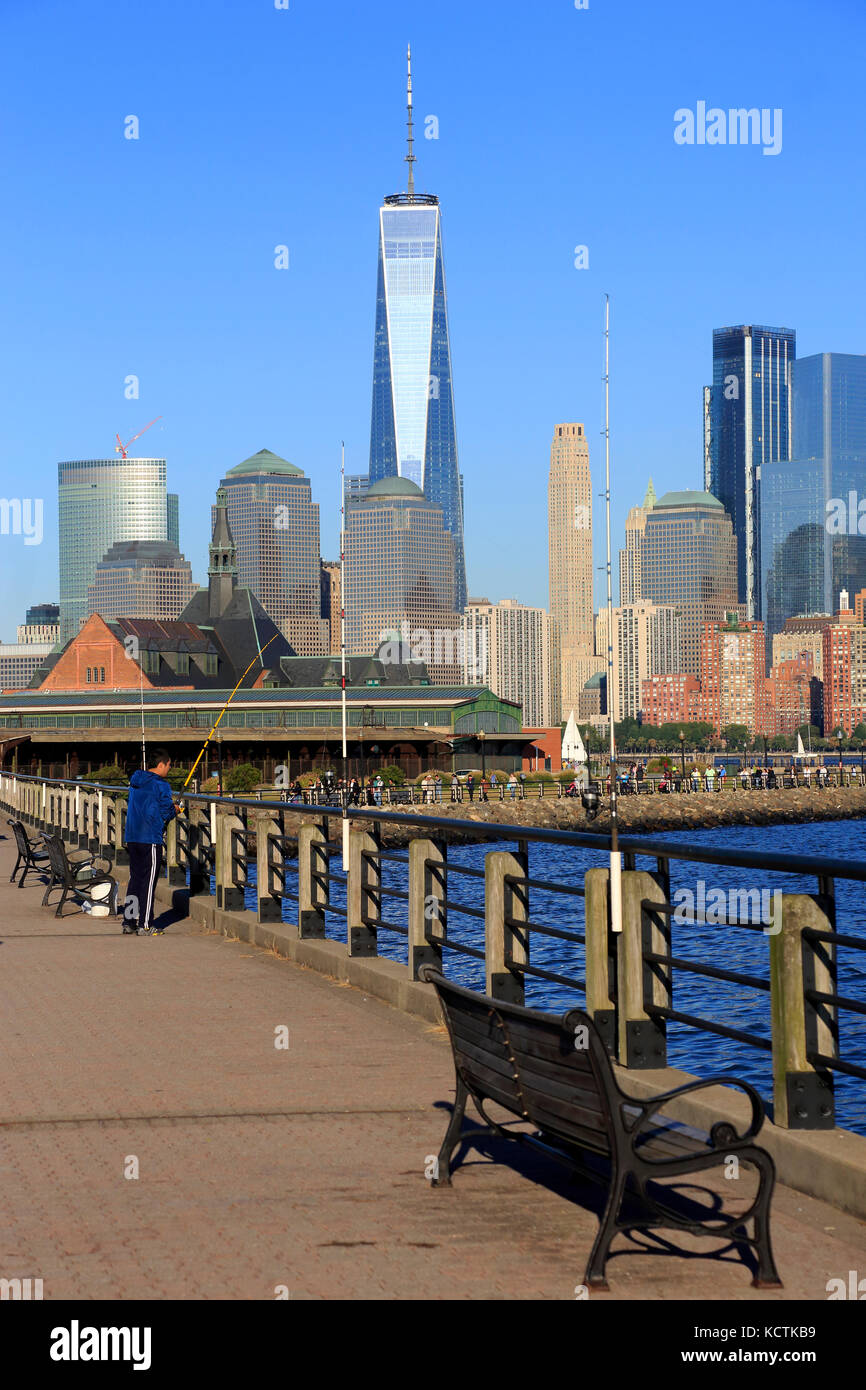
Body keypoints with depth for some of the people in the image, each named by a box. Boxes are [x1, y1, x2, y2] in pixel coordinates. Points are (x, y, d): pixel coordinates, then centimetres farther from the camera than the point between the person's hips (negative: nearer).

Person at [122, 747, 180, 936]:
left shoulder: (135, 782, 13)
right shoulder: (160, 785, -11)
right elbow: (166, 813, -11)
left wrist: (168, 803, 20)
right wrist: (174, 809, 10)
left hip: (132, 836, 7)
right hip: (151, 839, -7)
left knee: (135, 879, 12)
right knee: (148, 881, -2)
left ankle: (128, 922, 12)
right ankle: (145, 925, -2)